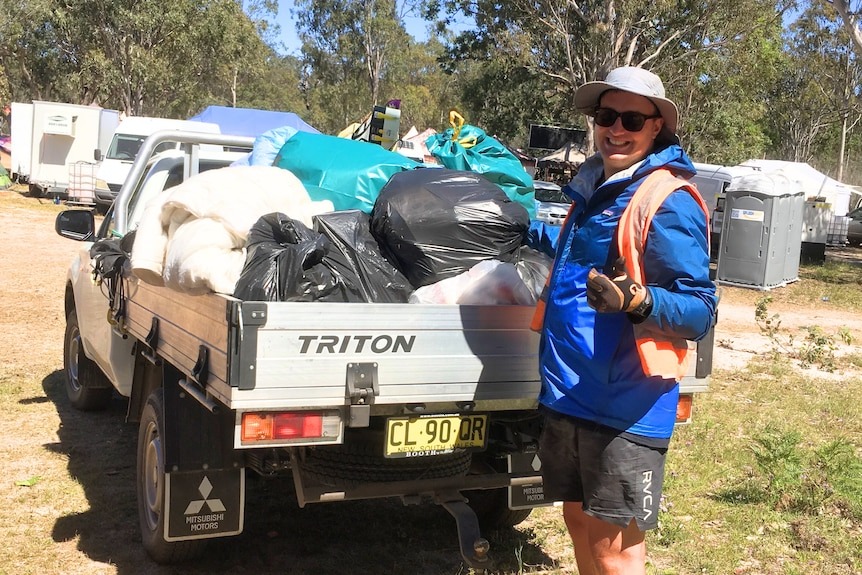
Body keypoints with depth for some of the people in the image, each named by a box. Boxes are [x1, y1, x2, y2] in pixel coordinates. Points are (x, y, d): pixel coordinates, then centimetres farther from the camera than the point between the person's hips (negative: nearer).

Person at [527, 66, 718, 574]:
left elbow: (700, 308, -16)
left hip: (625, 404, -8)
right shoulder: (595, 188, 12)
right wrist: (534, 233, 41)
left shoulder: (669, 200, -14)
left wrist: (638, 300, -35)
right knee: (579, 519, 19)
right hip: (570, 392, 8)